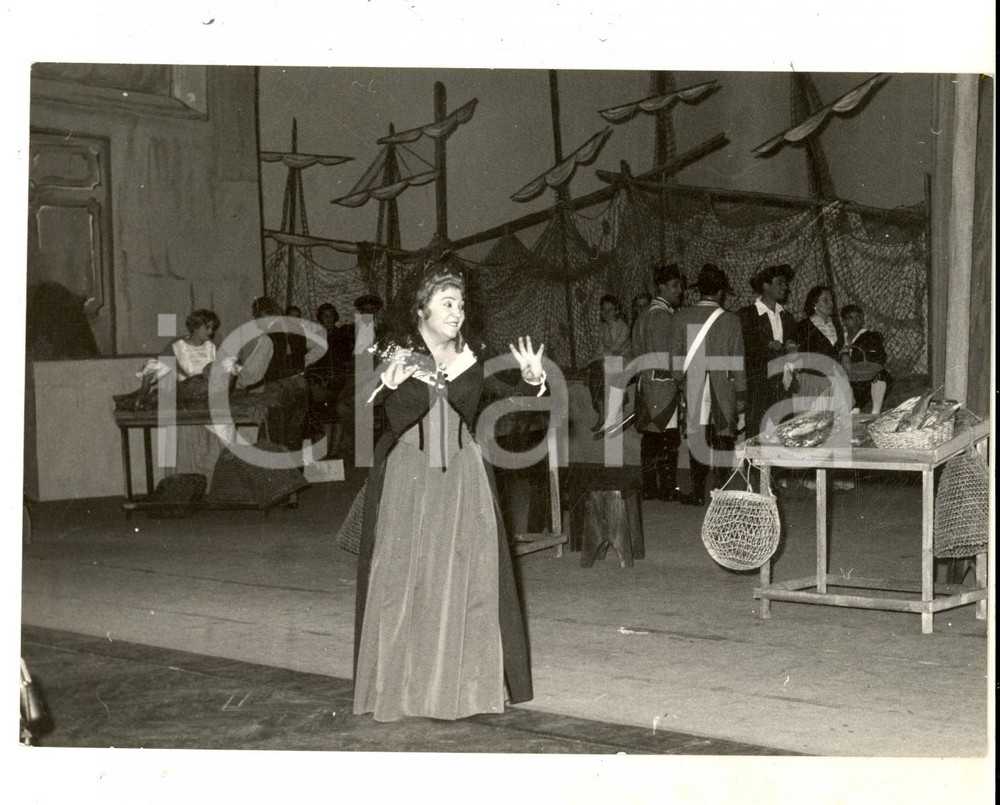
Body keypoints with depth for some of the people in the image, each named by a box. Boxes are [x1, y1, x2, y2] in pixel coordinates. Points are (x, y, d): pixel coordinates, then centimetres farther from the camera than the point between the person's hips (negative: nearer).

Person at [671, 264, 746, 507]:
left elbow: (675, 356, 2)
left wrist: (681, 382, 16)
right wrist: (741, 394, 5)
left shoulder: (681, 317, -3)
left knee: (696, 440, 9)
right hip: (723, 392, -2)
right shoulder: (730, 321, -8)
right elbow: (737, 362, -4)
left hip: (692, 392, 2)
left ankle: (698, 492, 12)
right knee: (723, 441, 7)